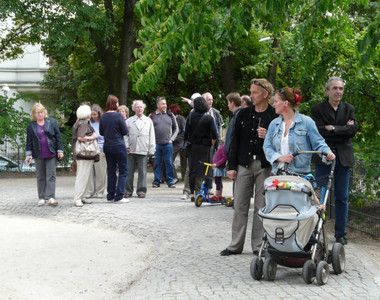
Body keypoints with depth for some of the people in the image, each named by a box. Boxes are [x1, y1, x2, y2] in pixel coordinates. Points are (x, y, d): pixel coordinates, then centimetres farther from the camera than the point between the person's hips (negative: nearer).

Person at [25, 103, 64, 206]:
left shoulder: (52, 122, 4)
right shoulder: (31, 126, 6)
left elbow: (58, 137, 4)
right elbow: (29, 141, 8)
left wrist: (60, 150, -1)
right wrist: (28, 154, 3)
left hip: (51, 154, -1)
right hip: (38, 155, 1)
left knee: (51, 175, -5)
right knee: (40, 176, 6)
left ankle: (51, 197, -8)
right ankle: (42, 198, 13)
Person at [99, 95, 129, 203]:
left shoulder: (103, 117, 2)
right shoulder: (118, 116, -14)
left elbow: (101, 132, 10)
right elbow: (125, 131, -10)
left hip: (107, 146, 6)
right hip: (119, 146, -6)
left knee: (111, 171, 13)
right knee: (123, 171, 1)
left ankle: (110, 195, 15)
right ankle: (119, 196, -5)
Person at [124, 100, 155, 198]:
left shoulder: (148, 121, 11)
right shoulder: (129, 121, 10)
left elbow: (152, 137, 9)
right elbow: (125, 135, 9)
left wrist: (151, 150, 3)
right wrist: (126, 146, -4)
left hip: (143, 150, 0)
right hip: (131, 150, 0)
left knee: (142, 172, 1)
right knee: (129, 171, 1)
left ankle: (141, 191, 10)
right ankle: (128, 191, 9)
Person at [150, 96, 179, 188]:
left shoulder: (170, 115, 10)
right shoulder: (152, 116, 5)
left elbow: (176, 128, 14)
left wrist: (172, 139, 3)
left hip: (168, 144, 1)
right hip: (156, 144, -1)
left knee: (169, 163, 1)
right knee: (157, 163, 3)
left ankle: (170, 181, 8)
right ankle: (156, 181, 11)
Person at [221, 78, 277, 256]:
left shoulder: (274, 116, -1)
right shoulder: (244, 114, 8)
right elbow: (235, 140, 9)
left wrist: (268, 137, -18)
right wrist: (231, 165, 4)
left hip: (264, 166, -3)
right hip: (244, 165, 3)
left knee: (262, 206, 3)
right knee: (240, 206, 4)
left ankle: (258, 245, 13)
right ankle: (236, 245, 13)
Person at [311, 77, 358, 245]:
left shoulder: (349, 109, 13)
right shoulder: (317, 110, 3)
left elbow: (353, 129, -2)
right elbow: (320, 131, -11)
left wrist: (334, 128, -11)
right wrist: (344, 129, -8)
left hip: (343, 158, 3)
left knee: (342, 198, 5)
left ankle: (340, 234, 12)